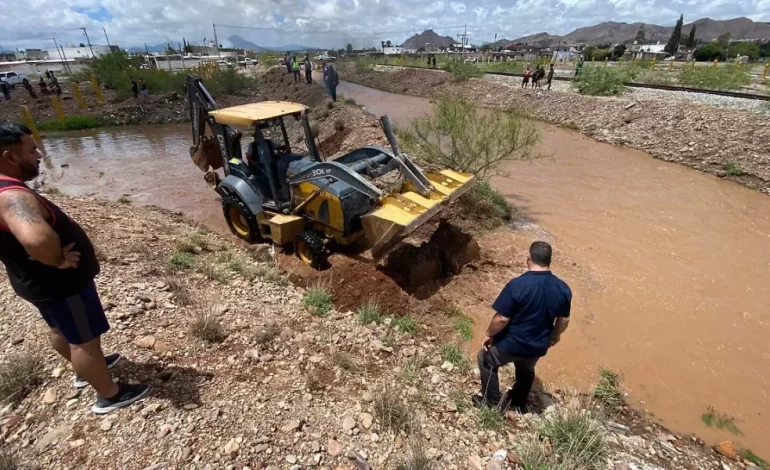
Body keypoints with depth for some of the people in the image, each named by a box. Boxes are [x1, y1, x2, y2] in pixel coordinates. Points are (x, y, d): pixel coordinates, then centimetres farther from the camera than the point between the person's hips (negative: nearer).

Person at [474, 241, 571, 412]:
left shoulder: (517, 285, -28)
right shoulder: (563, 289, -11)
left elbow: (502, 319, -23)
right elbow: (564, 320, 2)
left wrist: (489, 335, -5)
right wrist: (555, 335, 21)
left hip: (511, 344, -5)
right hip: (538, 346, 5)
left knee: (486, 359, 23)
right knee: (526, 371, 33)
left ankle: (492, 402, 33)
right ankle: (519, 404, 55)